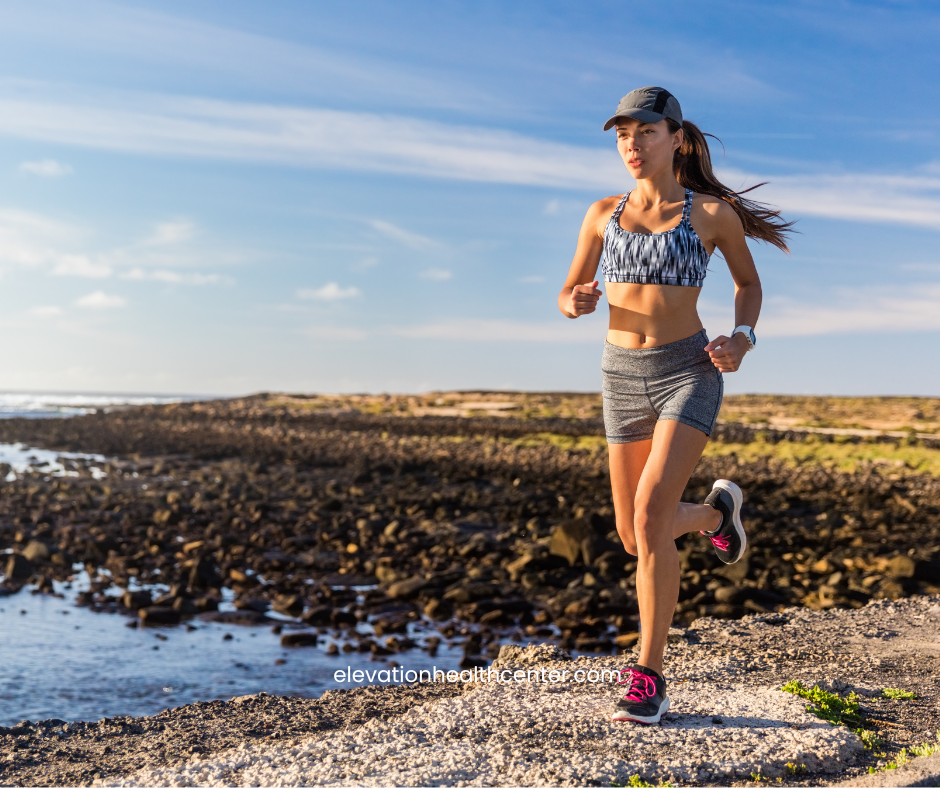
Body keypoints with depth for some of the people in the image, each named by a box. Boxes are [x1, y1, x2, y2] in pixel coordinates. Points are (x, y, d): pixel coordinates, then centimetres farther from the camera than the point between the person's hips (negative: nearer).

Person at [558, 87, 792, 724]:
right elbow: (569, 296, 12)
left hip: (690, 372, -4)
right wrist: (578, 303, -14)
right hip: (625, 378, 4)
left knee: (650, 517, -23)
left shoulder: (713, 211, -1)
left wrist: (741, 339, -7)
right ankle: (717, 511, 43)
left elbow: (749, 282, 13)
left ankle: (649, 677, -9)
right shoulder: (604, 213, 7)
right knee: (635, 538, 9)